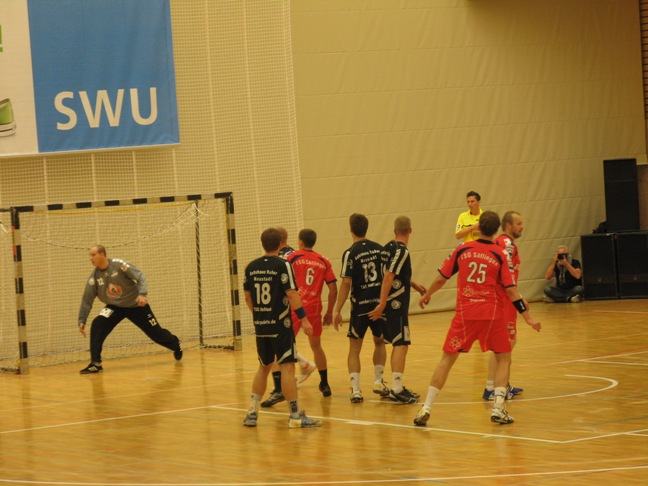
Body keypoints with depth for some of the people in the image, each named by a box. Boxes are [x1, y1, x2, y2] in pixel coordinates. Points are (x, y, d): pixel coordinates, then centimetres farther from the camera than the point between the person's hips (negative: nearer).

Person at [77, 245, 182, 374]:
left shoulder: (119, 265, -23)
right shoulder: (94, 277, -12)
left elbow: (140, 276, -22)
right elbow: (87, 300, -7)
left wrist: (142, 294, -39)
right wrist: (82, 320, -15)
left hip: (136, 305, -3)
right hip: (115, 306, 3)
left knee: (155, 332, 7)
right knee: (97, 325, -23)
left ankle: (176, 345, 39)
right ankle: (95, 363, -20)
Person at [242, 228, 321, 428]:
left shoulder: (252, 267, 6)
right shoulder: (282, 265, -10)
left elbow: (247, 297, 14)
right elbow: (291, 294, -16)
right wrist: (304, 319, -12)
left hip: (260, 327, 6)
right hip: (280, 326, -6)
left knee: (264, 367, 18)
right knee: (287, 367, -5)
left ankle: (252, 412, 18)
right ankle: (295, 415, -6)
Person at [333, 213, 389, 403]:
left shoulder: (350, 254, -11)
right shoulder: (379, 249, 3)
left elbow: (346, 283, -14)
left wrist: (338, 310, -11)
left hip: (360, 305, -4)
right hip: (380, 303, 4)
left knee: (355, 348, 5)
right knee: (379, 342, 24)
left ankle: (355, 389, -4)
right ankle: (378, 381, 17)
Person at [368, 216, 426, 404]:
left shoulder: (389, 248, 11)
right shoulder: (401, 251, -15)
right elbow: (388, 278, -22)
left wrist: (415, 285, 27)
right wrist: (382, 304, -24)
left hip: (390, 304, 9)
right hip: (396, 304, -9)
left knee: (397, 344, 16)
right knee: (401, 344, -9)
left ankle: (397, 387, 22)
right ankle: (397, 389, -13)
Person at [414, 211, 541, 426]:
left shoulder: (462, 249, 2)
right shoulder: (500, 255, -2)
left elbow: (441, 278, 8)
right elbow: (511, 289, -5)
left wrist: (427, 295, 27)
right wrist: (528, 317, 0)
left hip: (465, 312, 1)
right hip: (491, 313, -1)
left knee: (447, 358, 8)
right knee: (503, 357, 14)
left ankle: (426, 408, 2)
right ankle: (498, 407, 0)